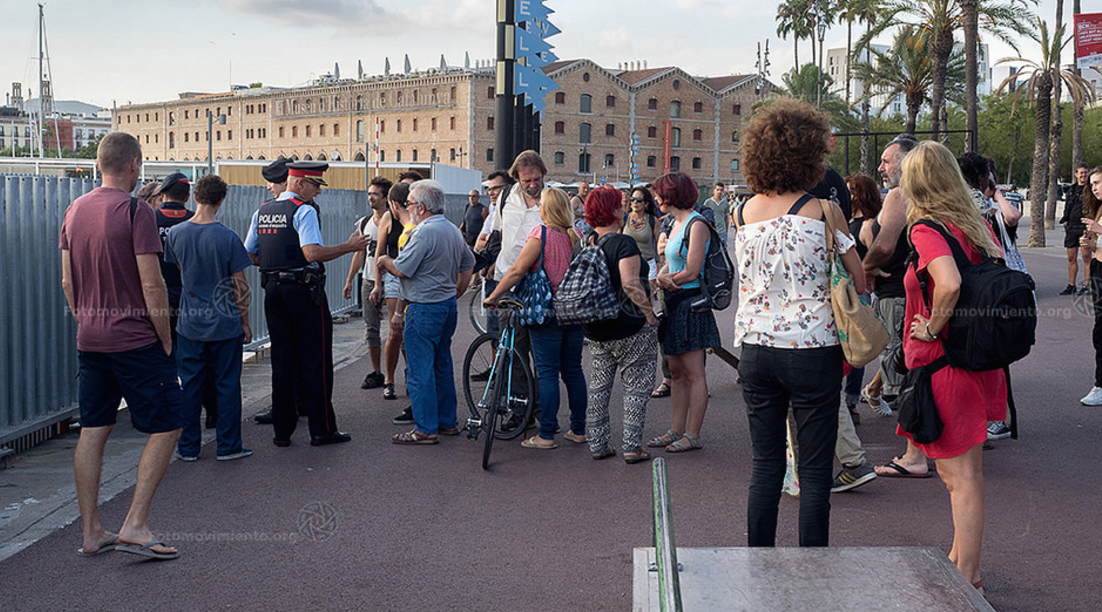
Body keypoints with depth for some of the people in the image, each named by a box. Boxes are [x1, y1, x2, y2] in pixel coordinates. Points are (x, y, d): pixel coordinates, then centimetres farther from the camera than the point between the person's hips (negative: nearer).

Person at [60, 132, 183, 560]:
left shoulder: (74, 211, 8)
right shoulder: (136, 212, -14)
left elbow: (67, 281, 12)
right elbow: (152, 286, -16)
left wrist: (87, 324, 20)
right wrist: (166, 340, -7)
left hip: (90, 342, 8)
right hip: (136, 340, -7)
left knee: (92, 431, 11)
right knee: (165, 428, 2)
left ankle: (91, 532, 17)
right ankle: (135, 526, -4)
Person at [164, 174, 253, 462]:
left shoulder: (175, 234, -3)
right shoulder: (228, 238, -14)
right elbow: (240, 286, -10)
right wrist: (245, 322, 0)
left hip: (190, 323, 3)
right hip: (225, 324, -3)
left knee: (190, 385, 11)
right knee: (227, 384, 7)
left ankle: (188, 446, 18)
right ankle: (228, 446, 13)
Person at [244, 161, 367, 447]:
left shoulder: (262, 211, 12)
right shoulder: (304, 211, -11)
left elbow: (249, 254, 15)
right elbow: (313, 253, -22)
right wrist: (349, 246, -14)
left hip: (273, 290, 7)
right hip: (304, 291, -7)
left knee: (281, 360, 11)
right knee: (315, 360, 0)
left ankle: (282, 431, 14)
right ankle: (322, 430, 5)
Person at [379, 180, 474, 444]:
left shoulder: (424, 232, -18)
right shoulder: (454, 231, 11)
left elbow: (401, 270, -19)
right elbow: (468, 265, 22)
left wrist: (384, 261, 1)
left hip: (424, 308, -9)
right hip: (448, 305, 9)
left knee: (420, 369, -4)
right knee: (442, 365, 16)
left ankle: (425, 429, -1)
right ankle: (448, 421, 22)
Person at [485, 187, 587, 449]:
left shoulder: (541, 234, -12)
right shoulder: (578, 237, 6)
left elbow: (517, 270, -16)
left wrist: (494, 296, -7)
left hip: (547, 313, -6)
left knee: (547, 373, -2)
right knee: (573, 370, 13)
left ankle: (546, 435, 1)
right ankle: (579, 430, 19)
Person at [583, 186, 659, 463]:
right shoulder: (624, 242, -17)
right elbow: (631, 285, -25)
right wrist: (651, 315, -19)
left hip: (595, 329, 7)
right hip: (630, 329, -7)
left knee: (599, 385, 16)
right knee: (636, 388, 5)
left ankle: (597, 443, 19)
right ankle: (632, 446, 6)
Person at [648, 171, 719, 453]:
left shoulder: (696, 224, -13)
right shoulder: (676, 224, 15)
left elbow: (691, 272, -17)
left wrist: (667, 279, -1)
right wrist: (661, 276, -7)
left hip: (691, 303, -9)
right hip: (674, 303, 9)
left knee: (693, 374, -3)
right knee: (676, 373, 12)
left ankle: (693, 435, 2)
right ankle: (676, 430, 19)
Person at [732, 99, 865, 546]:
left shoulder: (743, 213, 3)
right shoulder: (823, 211, -9)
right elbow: (859, 282, -2)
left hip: (755, 350, 4)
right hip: (812, 350, -4)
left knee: (765, 465, 12)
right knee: (814, 471, 5)